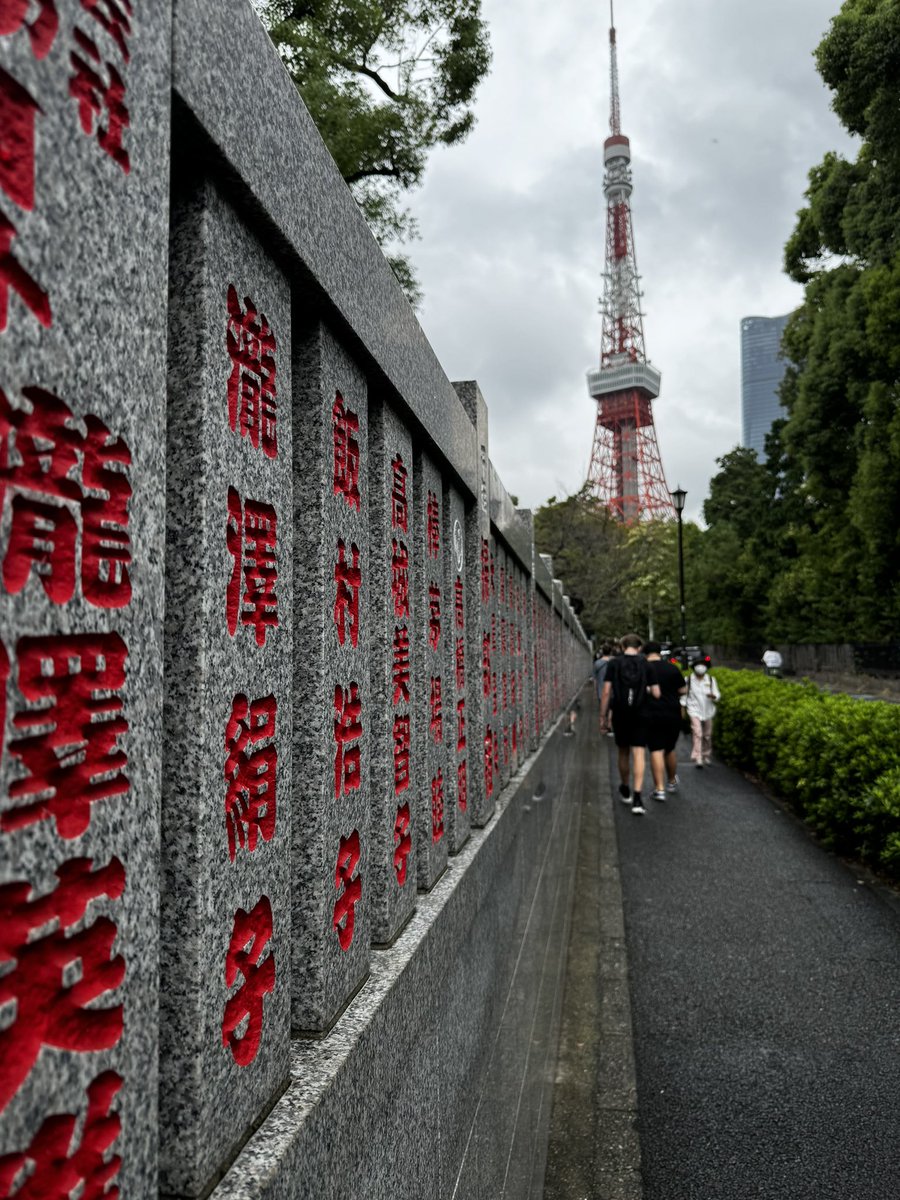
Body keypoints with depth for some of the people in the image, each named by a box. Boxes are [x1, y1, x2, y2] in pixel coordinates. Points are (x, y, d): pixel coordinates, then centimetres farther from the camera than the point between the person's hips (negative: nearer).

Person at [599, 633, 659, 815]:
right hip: (640, 715, -1)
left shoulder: (614, 663, -4)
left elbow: (606, 693, -7)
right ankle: (637, 798, -11)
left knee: (623, 753, 16)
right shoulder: (646, 664, -2)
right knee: (639, 754, -1)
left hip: (620, 715, 1)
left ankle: (626, 791, 34)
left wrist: (603, 717, -1)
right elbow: (656, 694, -5)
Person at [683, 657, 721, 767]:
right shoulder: (689, 680, 2)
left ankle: (707, 757, 27)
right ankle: (697, 759, -17)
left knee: (707, 735, 10)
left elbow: (718, 695, 4)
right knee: (697, 734, -15)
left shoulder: (711, 680, 7)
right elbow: (684, 694, 7)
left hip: (708, 711, 3)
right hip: (694, 710, -3)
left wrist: (713, 696, -19)